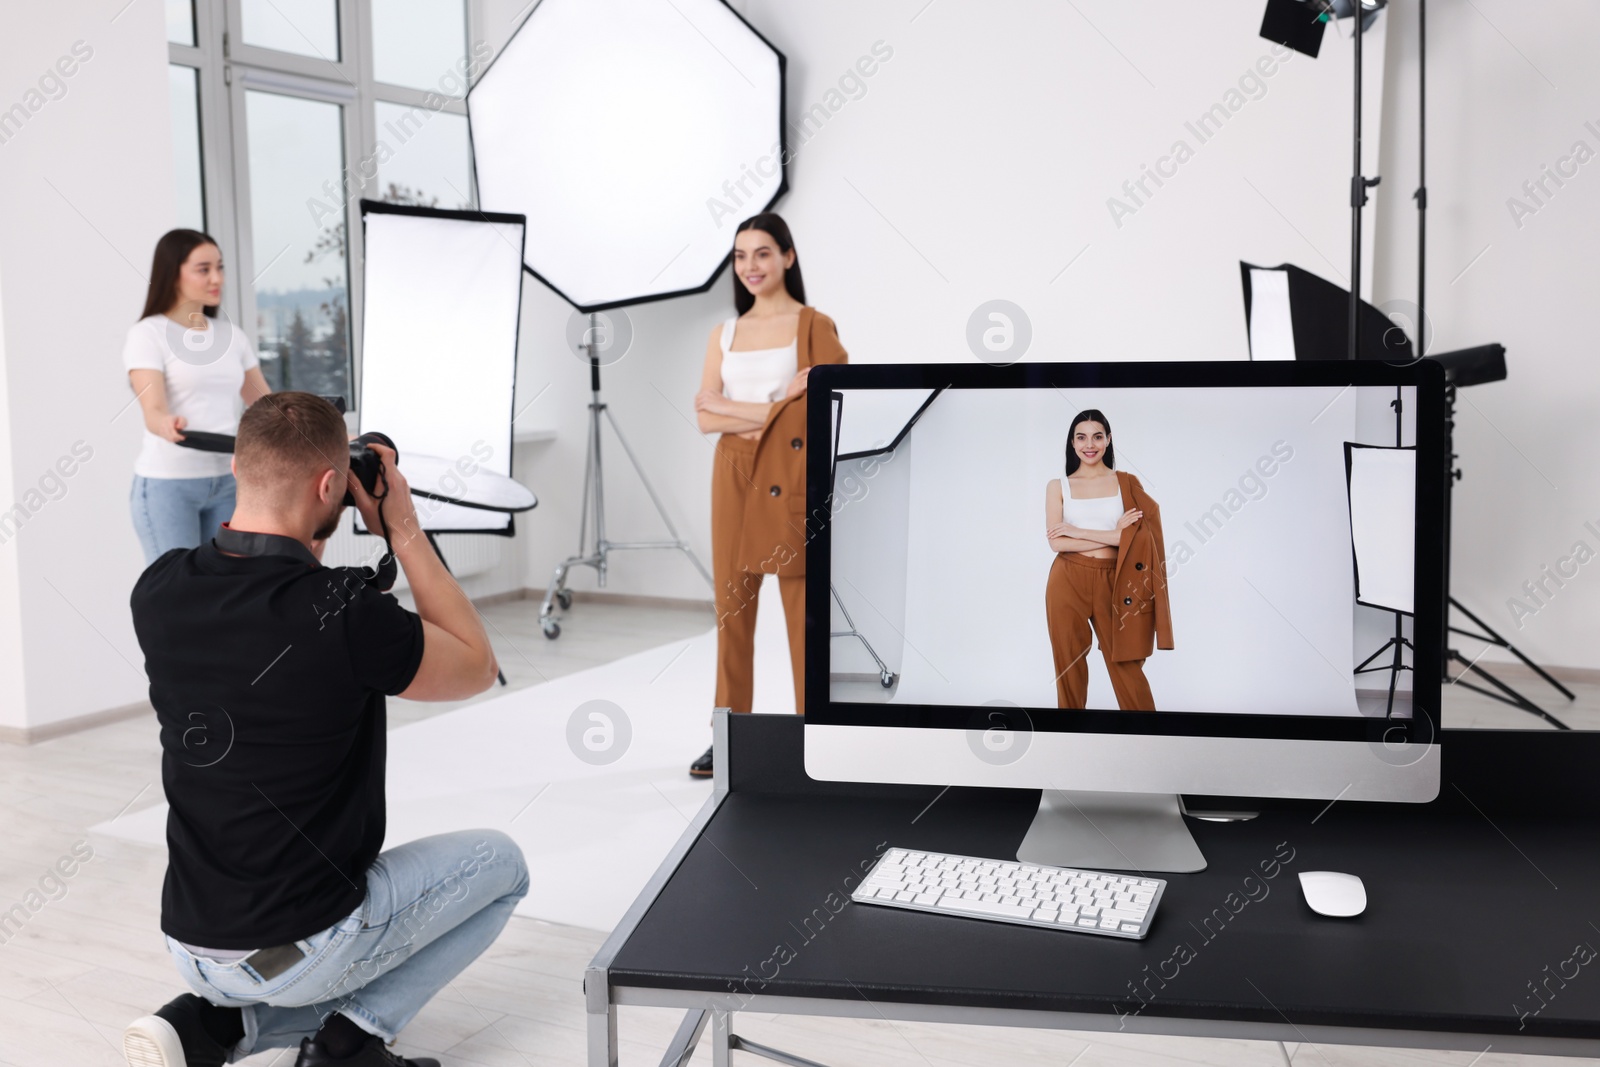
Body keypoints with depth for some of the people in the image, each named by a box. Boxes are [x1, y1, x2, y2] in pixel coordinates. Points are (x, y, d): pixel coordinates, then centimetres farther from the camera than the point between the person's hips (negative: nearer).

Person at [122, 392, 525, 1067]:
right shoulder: (344, 616, -26)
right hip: (299, 949, -7)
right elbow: (477, 668, -7)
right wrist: (403, 531, -7)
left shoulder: (157, 590, -7)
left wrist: (302, 548, 7)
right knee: (499, 863, 15)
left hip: (190, 943, 7)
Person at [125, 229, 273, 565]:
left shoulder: (231, 335, 11)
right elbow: (153, 411, -17)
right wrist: (167, 424, -40)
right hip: (167, 483, -5)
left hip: (226, 481, 5)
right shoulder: (148, 334, -4)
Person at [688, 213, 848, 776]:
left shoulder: (814, 326, 1)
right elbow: (706, 417, 1)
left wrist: (737, 411, -9)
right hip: (734, 482, 4)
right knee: (732, 608, 7)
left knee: (804, 612, -1)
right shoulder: (723, 335, 12)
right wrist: (777, 407, -13)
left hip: (793, 482, -4)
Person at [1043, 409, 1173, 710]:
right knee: (1069, 667, 5)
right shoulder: (1058, 486, 5)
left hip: (1111, 584, 0)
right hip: (1067, 583, 0)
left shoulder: (1127, 482, 6)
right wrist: (1114, 535, -12)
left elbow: (1139, 535, -8)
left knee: (1127, 669, -1)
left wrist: (1079, 532, -11)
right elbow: (1056, 541, -7)